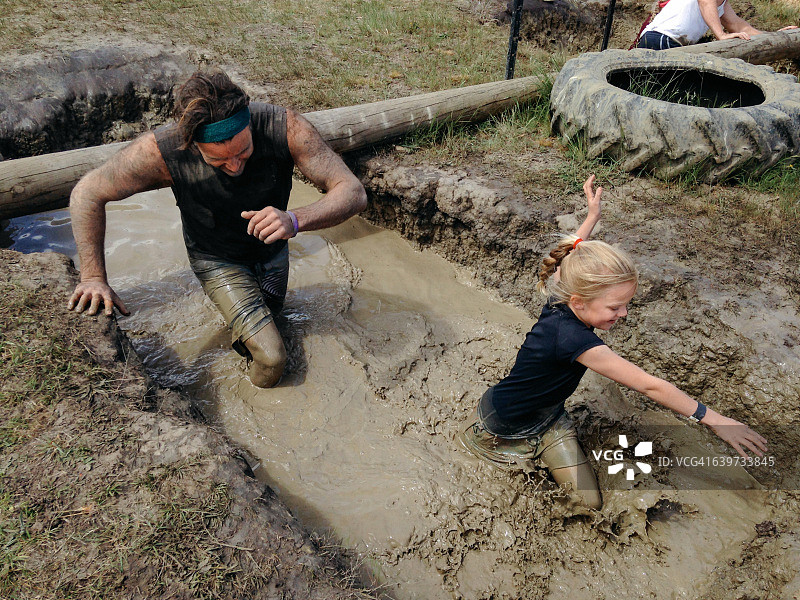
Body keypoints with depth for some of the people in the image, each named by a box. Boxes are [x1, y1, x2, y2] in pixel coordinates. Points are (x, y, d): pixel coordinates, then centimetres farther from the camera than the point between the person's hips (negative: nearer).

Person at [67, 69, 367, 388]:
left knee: (270, 311, 31)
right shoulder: (162, 150, -35)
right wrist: (94, 277, -21)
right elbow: (86, 194, -19)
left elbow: (353, 192, -34)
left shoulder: (284, 127, -34)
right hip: (218, 261, -3)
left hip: (272, 251, 3)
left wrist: (295, 220, -51)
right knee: (270, 359, -15)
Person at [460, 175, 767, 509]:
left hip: (548, 415, 8)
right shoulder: (572, 337, -38)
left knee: (589, 501, 4)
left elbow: (571, 254, 7)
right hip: (506, 426, -7)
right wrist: (714, 420, -26)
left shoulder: (562, 302, -15)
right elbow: (648, 386, -34)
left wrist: (593, 214, 18)